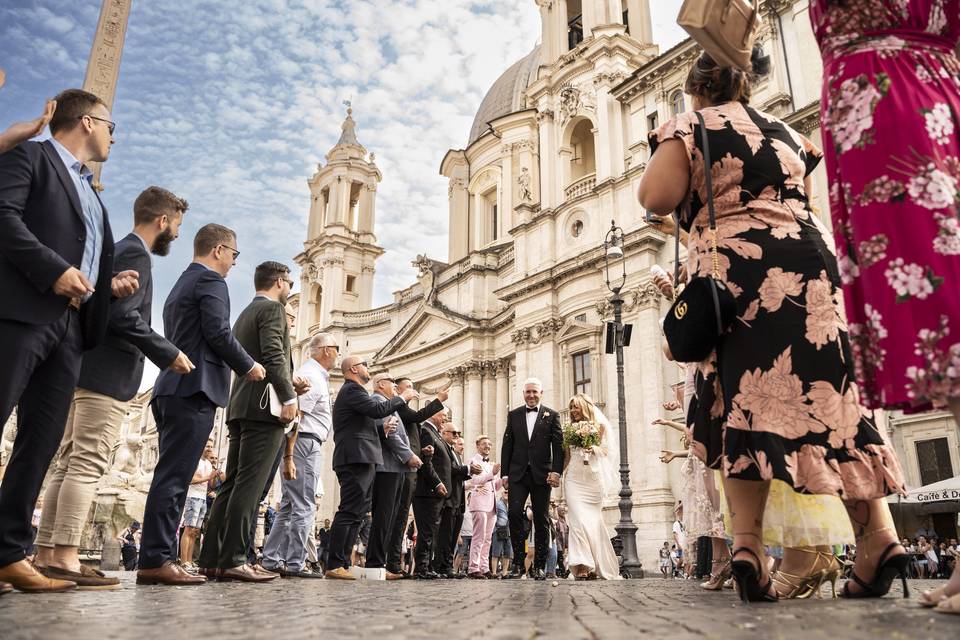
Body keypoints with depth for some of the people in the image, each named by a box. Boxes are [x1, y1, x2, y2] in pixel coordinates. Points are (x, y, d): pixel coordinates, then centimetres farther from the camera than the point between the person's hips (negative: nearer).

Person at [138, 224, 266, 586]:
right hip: (195, 389, -9)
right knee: (174, 476, -11)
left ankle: (156, 559, 9)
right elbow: (218, 332, -14)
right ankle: (156, 561, -10)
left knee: (171, 476, 8)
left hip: (172, 388, 9)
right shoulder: (210, 280, -3)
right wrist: (248, 366, -1)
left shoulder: (180, 285, 25)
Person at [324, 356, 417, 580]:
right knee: (350, 512, -11)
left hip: (359, 460, 11)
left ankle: (342, 564, 12)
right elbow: (378, 409, -20)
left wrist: (383, 428, 13)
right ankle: (334, 566, -10)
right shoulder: (352, 389, -7)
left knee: (356, 514, 10)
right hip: (356, 460, -11)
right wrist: (402, 398, -6)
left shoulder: (352, 390, 26)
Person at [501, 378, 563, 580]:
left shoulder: (551, 415, 7)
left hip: (542, 474, -1)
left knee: (541, 520, 2)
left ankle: (539, 567, 9)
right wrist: (505, 473, 3)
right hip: (518, 474, 1)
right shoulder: (514, 415, 12)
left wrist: (556, 471, -11)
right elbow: (507, 445, 10)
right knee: (514, 514, -12)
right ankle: (518, 563, -3)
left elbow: (558, 445, 0)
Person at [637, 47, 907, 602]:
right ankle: (879, 534, -5)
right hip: (807, 260, 4)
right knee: (828, 393, 2)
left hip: (733, 268, -4)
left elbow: (657, 198, -6)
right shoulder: (787, 132, 23)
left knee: (743, 399, -4)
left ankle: (748, 544, -12)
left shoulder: (688, 128, 7)